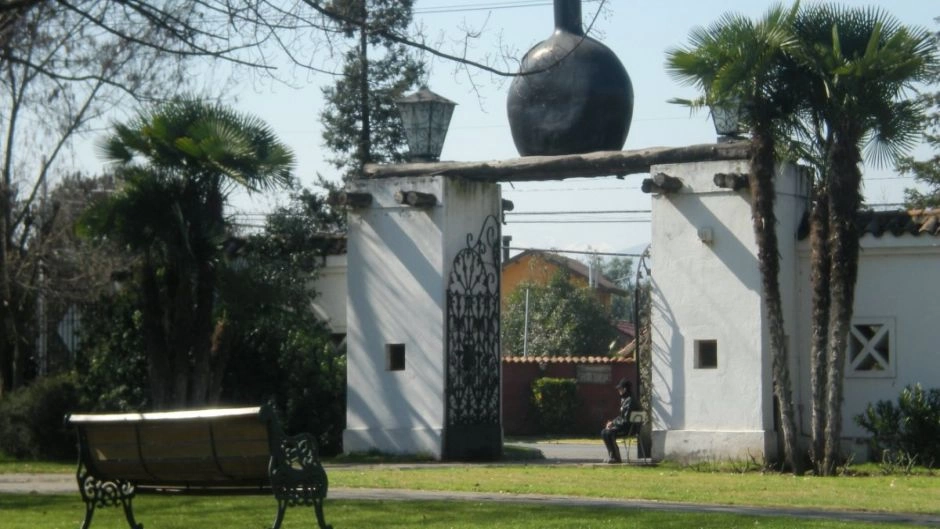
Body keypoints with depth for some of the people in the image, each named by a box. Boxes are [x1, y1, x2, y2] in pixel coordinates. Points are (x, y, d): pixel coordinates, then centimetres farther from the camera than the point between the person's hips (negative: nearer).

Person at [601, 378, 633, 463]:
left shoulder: (630, 400, -18)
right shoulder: (624, 399, 14)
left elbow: (626, 420, -21)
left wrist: (613, 423, -13)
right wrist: (612, 422, 5)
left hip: (628, 427, -10)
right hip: (623, 425, 10)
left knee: (608, 433, -24)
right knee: (604, 432, 4)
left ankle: (616, 458, -16)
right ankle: (611, 456, 4)